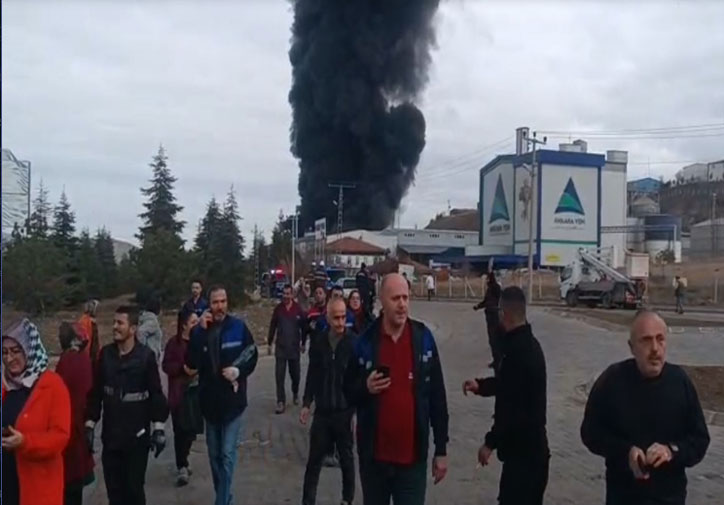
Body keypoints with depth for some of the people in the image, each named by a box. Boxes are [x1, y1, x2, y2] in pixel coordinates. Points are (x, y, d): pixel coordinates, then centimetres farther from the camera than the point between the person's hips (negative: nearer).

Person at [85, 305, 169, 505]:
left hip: (137, 435, -3)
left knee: (134, 487, 3)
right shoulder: (106, 354, 1)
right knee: (113, 487, 11)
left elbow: (156, 394, -6)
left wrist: (158, 428, -8)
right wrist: (90, 425, 7)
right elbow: (96, 392, 8)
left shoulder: (146, 356, -9)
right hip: (111, 434, 4)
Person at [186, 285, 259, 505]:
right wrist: (200, 331, -20)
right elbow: (192, 363, -13)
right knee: (214, 453, 16)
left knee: (227, 454, -6)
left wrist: (239, 370, -17)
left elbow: (253, 356, 1)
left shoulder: (239, 327, -8)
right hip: (210, 400, 4)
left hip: (232, 399, -3)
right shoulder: (200, 329, -1)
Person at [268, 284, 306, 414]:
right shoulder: (278, 308, -3)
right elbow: (272, 326, 3)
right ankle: (281, 402, 0)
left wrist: (303, 343, 3)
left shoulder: (298, 309, -8)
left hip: (294, 347, -1)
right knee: (279, 375, -4)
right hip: (280, 347, 1)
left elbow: (304, 327, -1)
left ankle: (295, 393, 39)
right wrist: (269, 343, 5)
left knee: (295, 374, 13)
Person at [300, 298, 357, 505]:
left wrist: (358, 408, -12)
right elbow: (312, 374, 7)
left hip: (345, 411, -2)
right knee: (314, 459, 9)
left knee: (346, 458, 14)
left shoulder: (354, 343, -12)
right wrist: (307, 404, 7)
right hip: (322, 410, 2)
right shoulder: (318, 341, -2)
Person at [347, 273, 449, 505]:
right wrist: (365, 388, -17)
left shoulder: (423, 338, -4)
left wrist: (441, 449, 0)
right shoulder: (364, 342, -5)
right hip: (374, 455, 1)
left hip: (413, 456, -1)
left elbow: (437, 397, 0)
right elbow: (349, 392, 5)